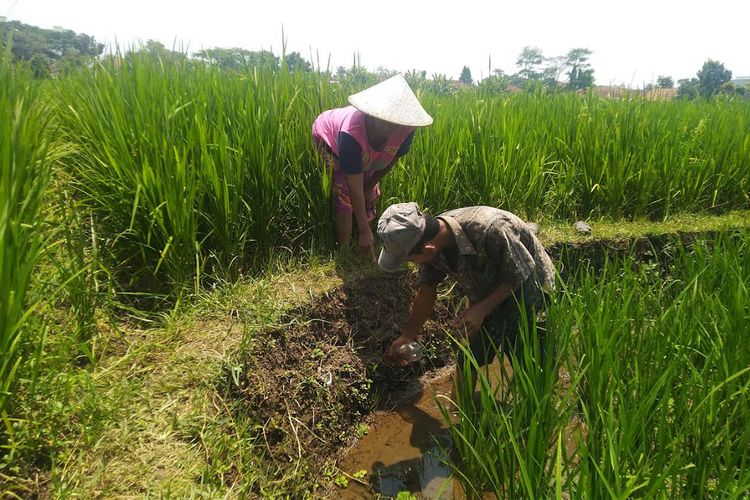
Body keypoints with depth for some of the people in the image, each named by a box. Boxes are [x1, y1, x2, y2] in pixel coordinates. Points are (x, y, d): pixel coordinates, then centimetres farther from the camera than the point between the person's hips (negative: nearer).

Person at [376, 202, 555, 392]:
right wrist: (407, 335, 3)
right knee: (468, 358, 6)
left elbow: (521, 273, -23)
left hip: (527, 283, -5)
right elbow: (426, 290, -3)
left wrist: (482, 309, -28)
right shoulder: (430, 239, -20)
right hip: (488, 290, 5)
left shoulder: (490, 230, -41)